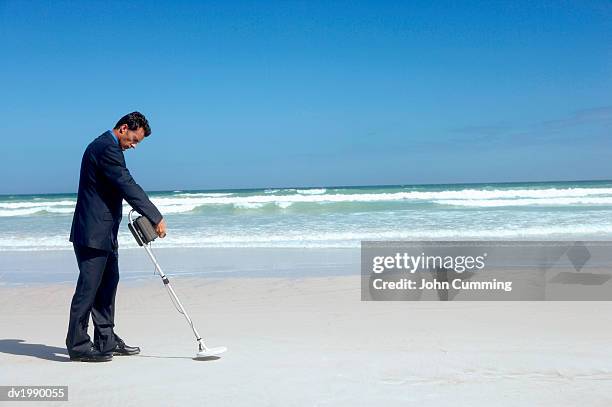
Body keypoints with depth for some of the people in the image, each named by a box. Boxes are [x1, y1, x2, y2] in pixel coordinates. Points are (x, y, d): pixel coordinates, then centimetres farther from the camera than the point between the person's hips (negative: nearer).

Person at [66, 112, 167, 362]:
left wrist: (148, 218, 13)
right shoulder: (107, 148, -16)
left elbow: (123, 187, 20)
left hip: (103, 233, 11)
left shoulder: (105, 146, 17)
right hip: (94, 233, -11)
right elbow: (129, 186, -21)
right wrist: (156, 218, -19)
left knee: (108, 284, 14)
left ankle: (106, 340, 22)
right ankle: (78, 346, 2)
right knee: (88, 287, -5)